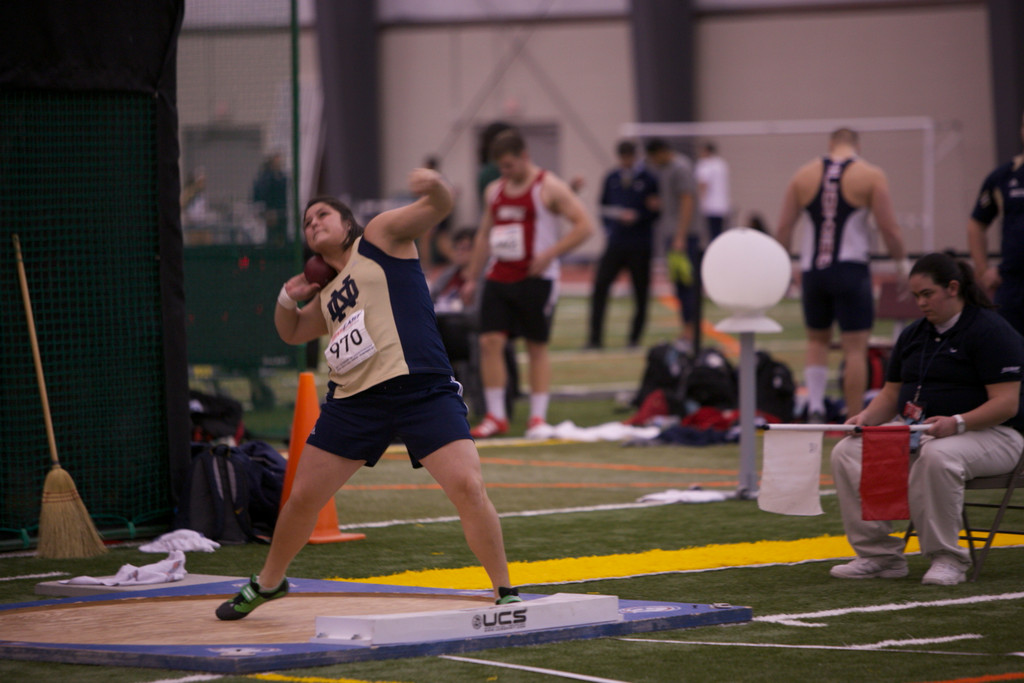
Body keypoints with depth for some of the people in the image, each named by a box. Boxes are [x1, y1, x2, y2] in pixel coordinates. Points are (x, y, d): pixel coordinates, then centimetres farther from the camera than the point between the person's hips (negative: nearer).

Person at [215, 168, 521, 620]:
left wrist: (436, 187, -32)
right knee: (303, 498, 11)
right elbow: (293, 333, 38)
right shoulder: (326, 297, 22)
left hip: (421, 391, -6)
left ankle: (504, 592, -8)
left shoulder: (379, 236, 6)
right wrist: (287, 300, 15)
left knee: (468, 487, -19)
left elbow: (438, 208, -7)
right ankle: (268, 582, 34)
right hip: (354, 401, 6)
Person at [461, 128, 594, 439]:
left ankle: (538, 417, 8)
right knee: (490, 341, -5)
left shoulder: (549, 188, -6)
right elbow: (484, 234, 21)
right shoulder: (495, 190, 12)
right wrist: (471, 278, 16)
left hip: (535, 279, -5)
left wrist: (549, 254, -19)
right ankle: (495, 416, 1)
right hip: (498, 278, 5)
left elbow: (584, 225, -10)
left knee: (537, 347, 1)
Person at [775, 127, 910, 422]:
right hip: (850, 271, -3)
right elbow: (889, 227, -6)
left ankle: (814, 406, 5)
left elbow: (784, 226, 7)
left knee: (817, 340, 20)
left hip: (812, 272, 3)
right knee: (855, 348, 1)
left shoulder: (804, 174, 7)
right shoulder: (871, 176, -3)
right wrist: (903, 264, 6)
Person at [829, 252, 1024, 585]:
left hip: (989, 434, -7)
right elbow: (891, 393, 19)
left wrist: (957, 423, -31)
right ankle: (879, 554, -13)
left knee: (937, 456, -41)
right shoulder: (913, 334, 15)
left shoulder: (990, 330, -10)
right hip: (916, 433, 7)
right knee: (847, 451, -14)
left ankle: (947, 559, -27)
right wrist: (868, 417, -4)